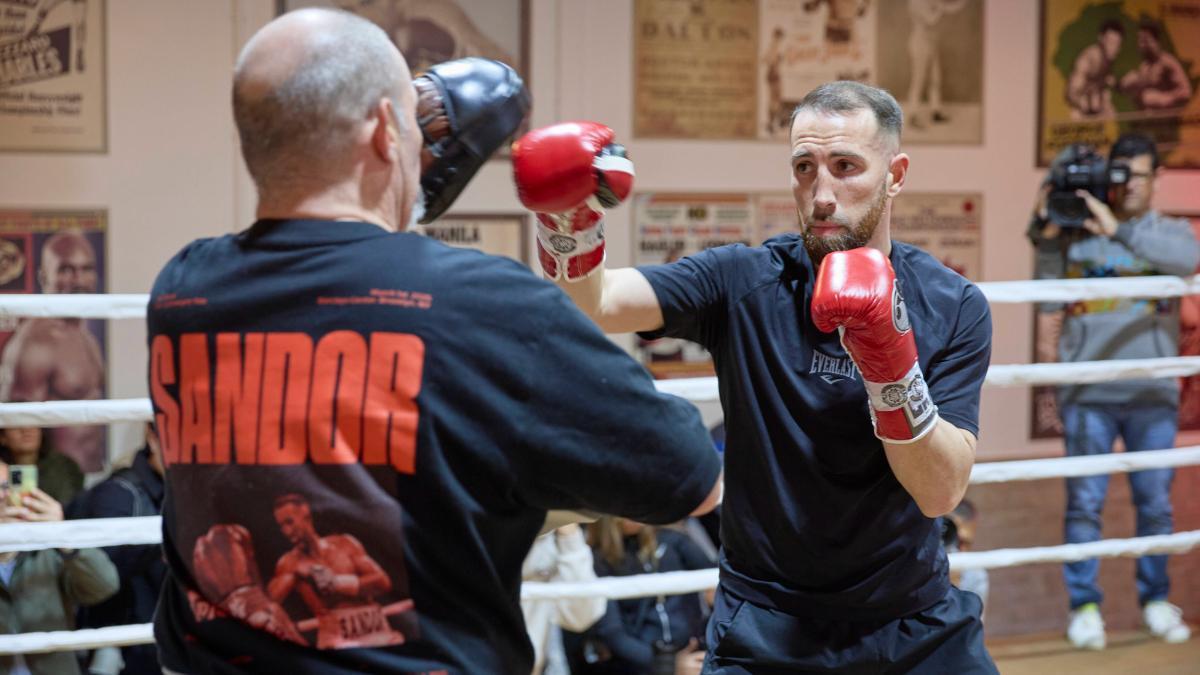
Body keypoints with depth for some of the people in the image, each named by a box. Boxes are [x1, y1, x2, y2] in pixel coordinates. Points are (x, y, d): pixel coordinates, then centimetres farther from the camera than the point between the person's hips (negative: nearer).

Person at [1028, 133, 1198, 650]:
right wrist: (1050, 217, -23)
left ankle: (1155, 599, 21)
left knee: (1155, 503, 7)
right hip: (1087, 394, -1)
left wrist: (1117, 229, -24)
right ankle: (1084, 605, 8)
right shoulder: (1077, 229, 7)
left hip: (1153, 394, 1)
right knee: (1084, 502, 0)